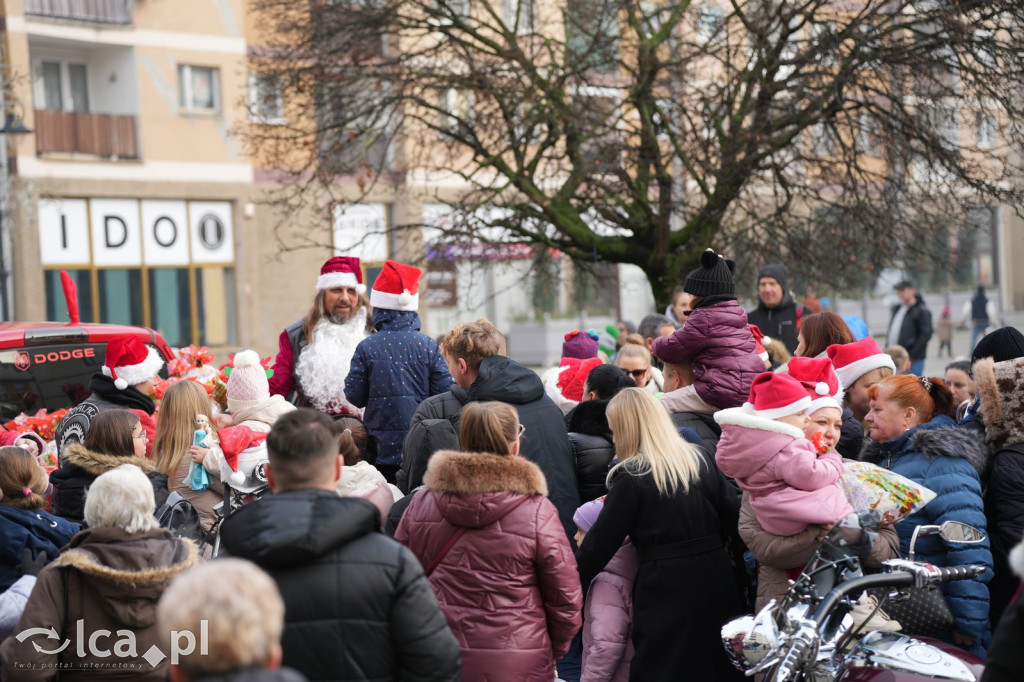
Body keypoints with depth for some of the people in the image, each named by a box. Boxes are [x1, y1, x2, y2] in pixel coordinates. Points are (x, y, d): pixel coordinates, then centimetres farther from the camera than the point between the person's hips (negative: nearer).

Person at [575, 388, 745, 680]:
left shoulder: (631, 478, -9)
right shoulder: (701, 461, 7)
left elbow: (600, 542, -6)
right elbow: (736, 520, 4)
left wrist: (567, 586, 3)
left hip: (667, 591, -5)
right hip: (716, 582, 6)